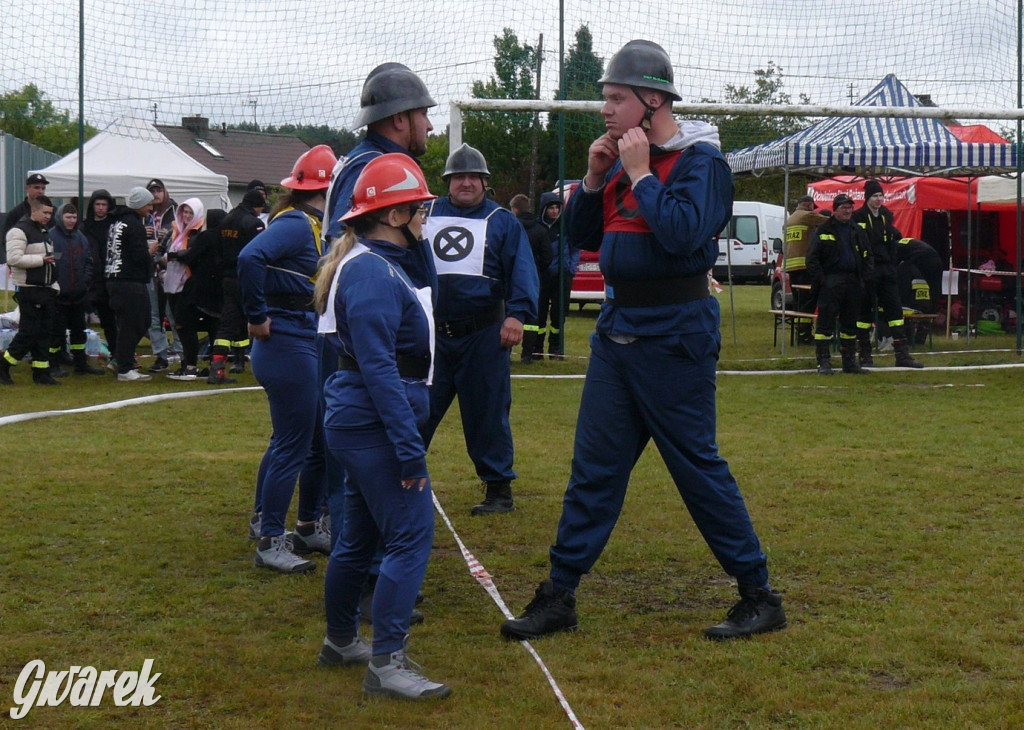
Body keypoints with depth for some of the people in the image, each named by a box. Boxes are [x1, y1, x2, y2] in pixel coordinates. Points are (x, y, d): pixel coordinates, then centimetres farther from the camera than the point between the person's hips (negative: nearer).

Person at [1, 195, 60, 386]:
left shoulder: (45, 233, 19)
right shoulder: (20, 231, -11)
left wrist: (54, 285, 16)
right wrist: (40, 259, -20)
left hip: (46, 290, 9)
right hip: (29, 290, -9)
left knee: (44, 332, 7)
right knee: (29, 332, -9)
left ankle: (41, 373, 11)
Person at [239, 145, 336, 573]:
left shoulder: (311, 224, 13)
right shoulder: (297, 224, -16)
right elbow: (250, 258, -31)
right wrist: (257, 318, -22)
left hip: (308, 344, 10)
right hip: (287, 345, -10)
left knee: (319, 440, 17)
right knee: (292, 445, -5)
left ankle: (309, 528, 28)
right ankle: (269, 542, 3)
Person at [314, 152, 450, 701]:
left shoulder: (381, 264, 16)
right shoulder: (373, 273, -18)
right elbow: (378, 366, -24)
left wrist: (405, 439, 21)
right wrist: (409, 447, -24)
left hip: (358, 424, 11)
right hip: (375, 426, -11)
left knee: (360, 536, 19)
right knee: (411, 537, -11)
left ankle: (340, 641, 32)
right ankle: (386, 664, -10)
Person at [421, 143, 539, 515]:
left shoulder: (502, 221, 5)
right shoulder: (426, 214, 13)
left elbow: (522, 272, -2)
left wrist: (518, 314, -17)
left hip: (482, 335, -3)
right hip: (431, 334, 3)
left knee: (486, 414, 2)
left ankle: (499, 489, 10)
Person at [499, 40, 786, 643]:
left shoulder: (701, 160, -11)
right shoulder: (623, 156, 12)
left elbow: (684, 233, -26)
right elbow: (583, 237, 16)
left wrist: (639, 174, -17)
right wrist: (595, 178, 1)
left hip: (674, 335, -7)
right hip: (617, 328, 7)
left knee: (698, 467, -2)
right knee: (594, 468, 9)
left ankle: (761, 597, 10)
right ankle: (560, 596, 15)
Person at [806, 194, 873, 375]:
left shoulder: (858, 232, 15)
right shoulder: (822, 231, 0)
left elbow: (867, 257, 20)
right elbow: (812, 258, -4)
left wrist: (864, 277, 5)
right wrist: (820, 280, -13)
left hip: (853, 283, 5)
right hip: (830, 283, -5)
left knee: (850, 322, 11)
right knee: (825, 321, -7)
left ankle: (849, 361, 18)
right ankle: (823, 362, -4)